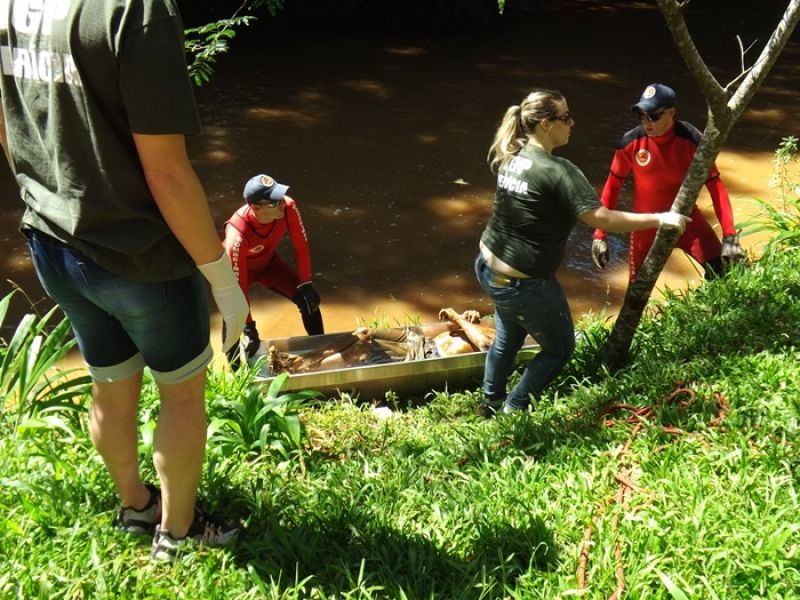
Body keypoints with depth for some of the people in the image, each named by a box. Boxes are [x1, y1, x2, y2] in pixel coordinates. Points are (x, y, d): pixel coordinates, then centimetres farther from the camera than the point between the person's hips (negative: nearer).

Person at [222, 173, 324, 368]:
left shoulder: (288, 207, -33)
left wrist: (305, 285, -12)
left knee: (308, 298, -2)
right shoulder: (238, 235, -44)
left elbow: (300, 246, -15)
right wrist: (248, 327, -28)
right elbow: (239, 285, -34)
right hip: (239, 270, -4)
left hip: (268, 261, 4)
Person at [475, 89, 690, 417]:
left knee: (507, 339, 31)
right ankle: (512, 411, 20)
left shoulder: (511, 155, 0)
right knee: (559, 348, 16)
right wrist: (659, 219, -18)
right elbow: (602, 218, -26)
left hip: (489, 266, 8)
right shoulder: (557, 171, -23)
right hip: (524, 282, -8)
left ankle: (491, 402, 46)